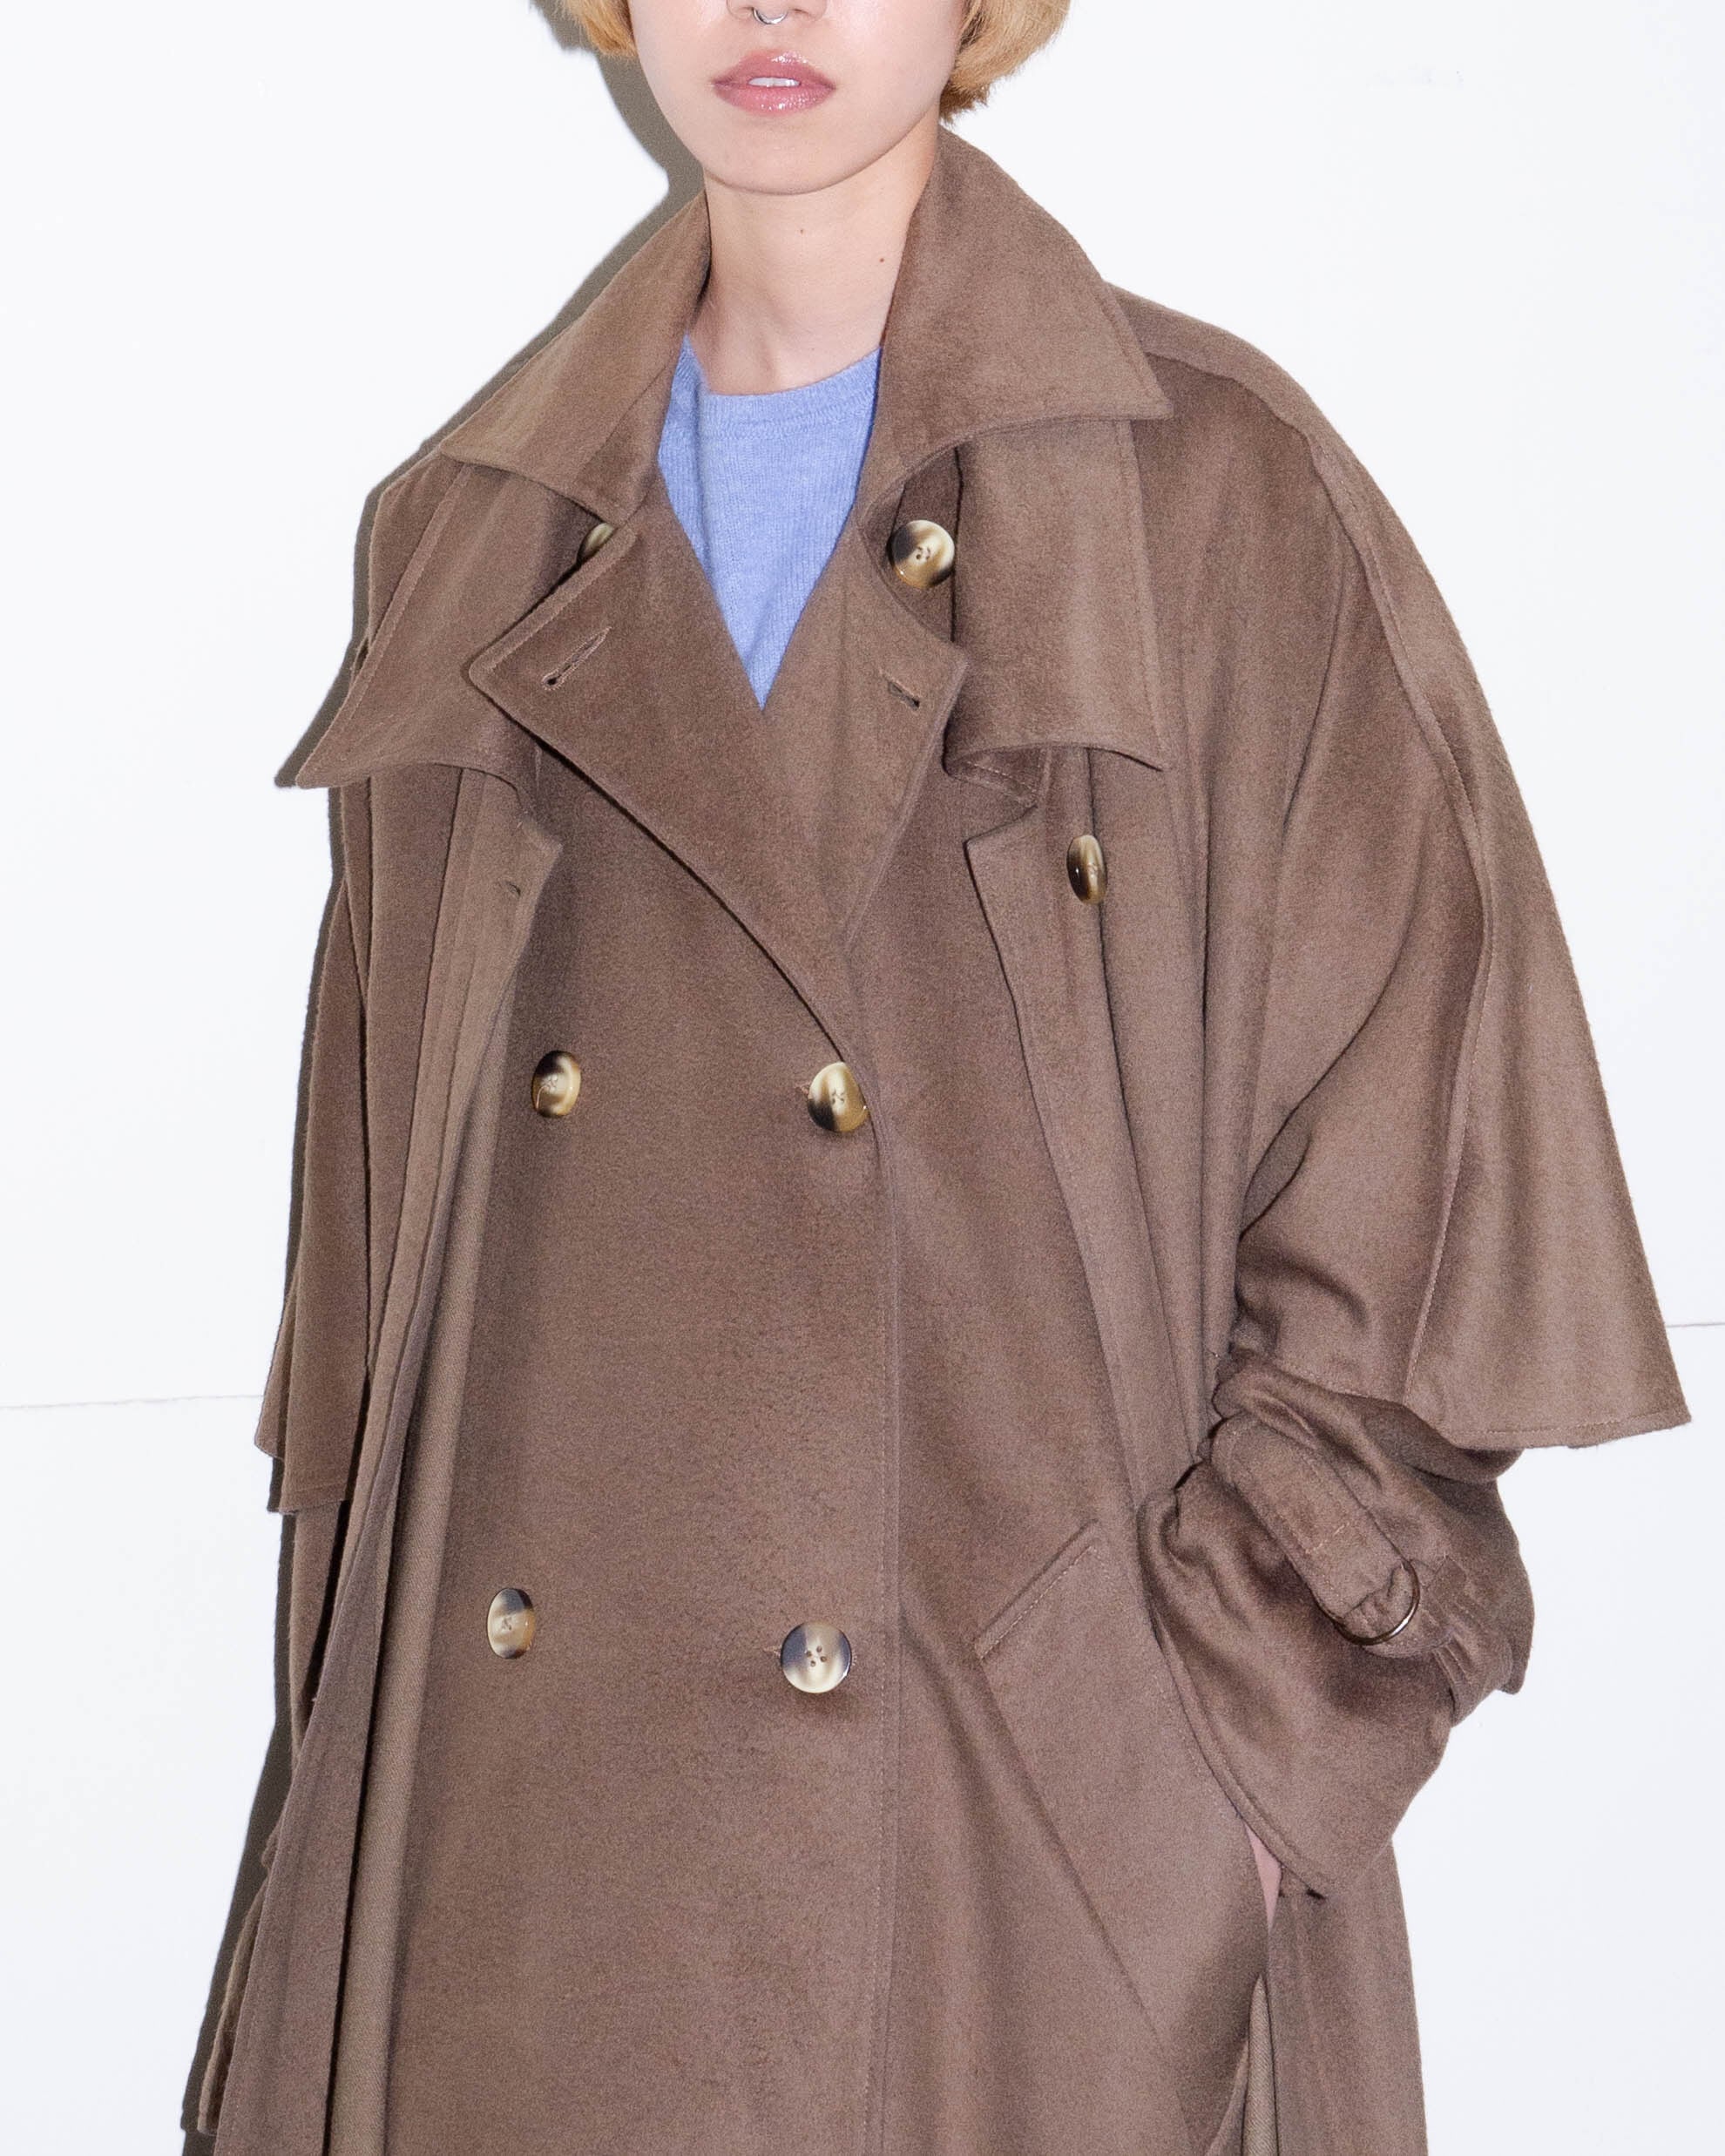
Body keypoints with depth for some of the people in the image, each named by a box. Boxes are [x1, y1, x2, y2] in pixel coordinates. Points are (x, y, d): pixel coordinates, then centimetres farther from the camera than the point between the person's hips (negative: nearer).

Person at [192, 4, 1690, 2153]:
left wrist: (1232, 1703, -10)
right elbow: (380, 1216, 13)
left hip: (1043, 1828, -3)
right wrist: (356, 1717, 9)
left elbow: (1400, 1215, -3)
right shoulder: (471, 532, 9)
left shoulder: (1223, 492, -3)